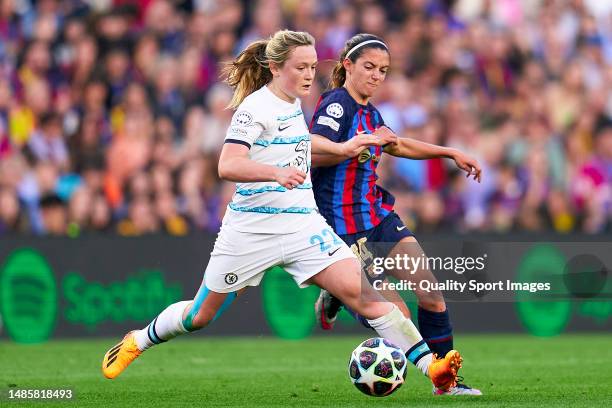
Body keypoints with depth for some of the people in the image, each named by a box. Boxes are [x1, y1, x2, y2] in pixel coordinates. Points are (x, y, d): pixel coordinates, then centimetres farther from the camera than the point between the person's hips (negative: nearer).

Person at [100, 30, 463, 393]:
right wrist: (277, 173, -43)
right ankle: (137, 342, 37)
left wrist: (341, 148, 30)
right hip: (253, 228, -5)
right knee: (201, 315, 10)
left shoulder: (291, 104, 9)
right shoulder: (256, 107, -14)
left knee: (362, 292, -14)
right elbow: (228, 166, -28)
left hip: (303, 224, 5)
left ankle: (431, 365, -18)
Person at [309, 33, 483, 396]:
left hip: (381, 217, 8)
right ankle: (338, 297, 16)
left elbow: (398, 145, 32)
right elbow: (315, 153, -28)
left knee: (432, 298, -1)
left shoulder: (368, 112, 13)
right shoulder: (336, 105, -13)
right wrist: (363, 145, -36)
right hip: (347, 227, -8)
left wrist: (452, 153, 32)